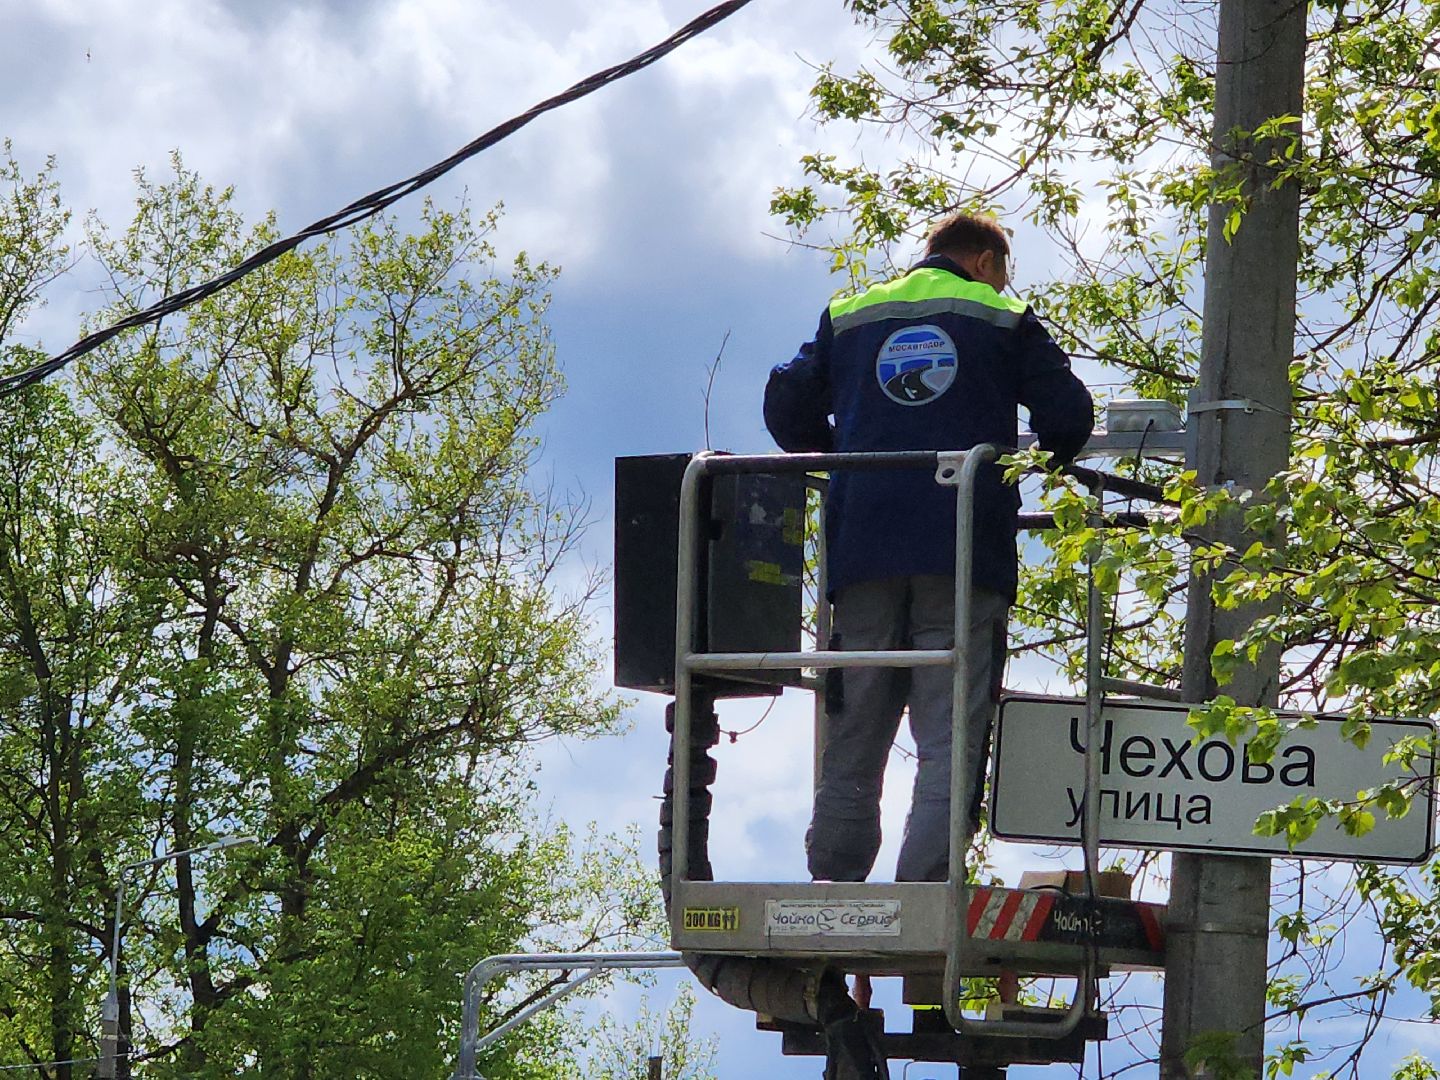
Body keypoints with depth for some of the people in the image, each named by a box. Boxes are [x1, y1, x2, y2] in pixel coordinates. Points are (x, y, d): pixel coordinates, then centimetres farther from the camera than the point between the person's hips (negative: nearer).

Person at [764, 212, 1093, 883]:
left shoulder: (849, 317, 19)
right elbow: (1068, 418, 4)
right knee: (949, 743, -7)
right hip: (964, 552, -3)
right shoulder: (1003, 320, 10)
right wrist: (1046, 456, 26)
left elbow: (788, 406, 12)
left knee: (852, 747, 7)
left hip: (863, 547, 3)